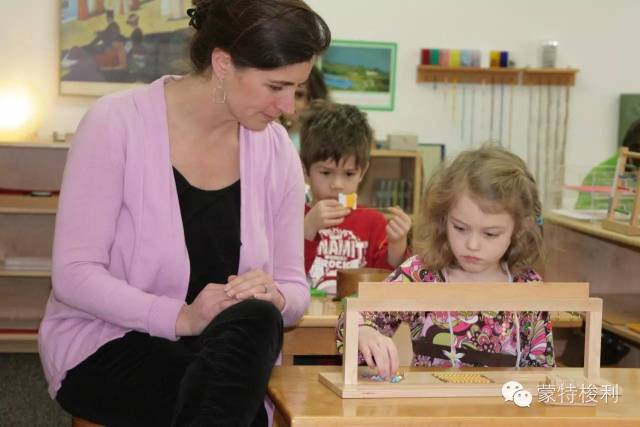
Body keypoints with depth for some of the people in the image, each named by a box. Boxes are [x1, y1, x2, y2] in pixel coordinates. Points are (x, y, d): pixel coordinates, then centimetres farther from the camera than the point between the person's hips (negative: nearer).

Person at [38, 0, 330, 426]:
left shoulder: (275, 149, 0)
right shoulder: (118, 123, -12)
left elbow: (295, 288, 5)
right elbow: (74, 274, -15)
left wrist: (274, 297, -19)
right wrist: (182, 317, -27)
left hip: (228, 348, 5)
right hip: (104, 344, -5)